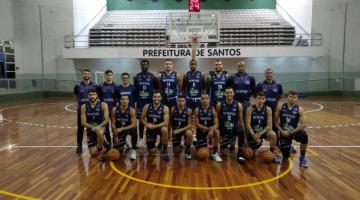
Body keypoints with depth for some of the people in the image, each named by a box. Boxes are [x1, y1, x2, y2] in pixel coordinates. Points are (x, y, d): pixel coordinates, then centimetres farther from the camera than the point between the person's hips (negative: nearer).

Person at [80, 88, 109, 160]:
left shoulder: (103, 105, -11)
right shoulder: (84, 106, -6)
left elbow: (106, 120, -14)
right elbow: (83, 122, -9)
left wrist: (98, 127, -30)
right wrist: (92, 127, -26)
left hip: (101, 127, -2)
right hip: (90, 129, 2)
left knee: (99, 132, -41)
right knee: (93, 153, -2)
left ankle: (100, 151, -14)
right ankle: (99, 145, 35)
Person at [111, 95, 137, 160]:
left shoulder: (132, 110, -20)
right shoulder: (114, 110, -15)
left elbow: (134, 124, -27)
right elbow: (113, 124, -9)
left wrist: (122, 129, -36)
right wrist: (116, 136, -13)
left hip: (129, 128, -1)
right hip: (119, 130, 1)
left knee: (134, 130, -38)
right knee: (119, 150, -5)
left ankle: (133, 150, -16)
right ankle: (124, 143, 35)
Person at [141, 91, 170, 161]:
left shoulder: (165, 108, -16)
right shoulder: (147, 107, -10)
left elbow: (166, 122, -23)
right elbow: (142, 119, 2)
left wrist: (154, 126, -29)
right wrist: (147, 124, -18)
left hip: (160, 127, -2)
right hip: (150, 129, 2)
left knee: (164, 129, -40)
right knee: (150, 151, 0)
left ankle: (165, 151, -18)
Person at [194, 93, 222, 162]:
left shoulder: (213, 110, -10)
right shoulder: (197, 110, -12)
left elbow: (216, 124, -14)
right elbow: (197, 124, -14)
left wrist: (211, 130, -35)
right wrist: (208, 128, -25)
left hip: (210, 129, 0)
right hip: (201, 131, 0)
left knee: (217, 132, -35)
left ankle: (215, 153, -19)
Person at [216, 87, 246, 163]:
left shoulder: (238, 105, -7)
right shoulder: (219, 105, -8)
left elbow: (241, 121, -2)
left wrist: (241, 133, -5)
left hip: (234, 128, -1)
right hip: (223, 129, 1)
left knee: (241, 132, -34)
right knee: (222, 147, -2)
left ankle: (240, 154, -15)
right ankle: (228, 142, 37)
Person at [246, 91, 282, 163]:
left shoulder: (268, 109, -9)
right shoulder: (250, 109, -13)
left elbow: (269, 125, -12)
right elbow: (248, 125, -15)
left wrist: (260, 134, -24)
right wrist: (254, 136, -24)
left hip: (264, 130, 1)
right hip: (253, 132, 0)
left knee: (273, 134, -33)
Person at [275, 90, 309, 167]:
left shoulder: (300, 109, -9)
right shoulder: (280, 107, -7)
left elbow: (302, 125, -14)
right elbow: (276, 121, -2)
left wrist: (291, 132, -20)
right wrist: (281, 131, -16)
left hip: (294, 131, 0)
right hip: (284, 132, 0)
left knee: (304, 136, -36)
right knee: (286, 156, 1)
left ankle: (302, 158, -13)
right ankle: (290, 147, 41)